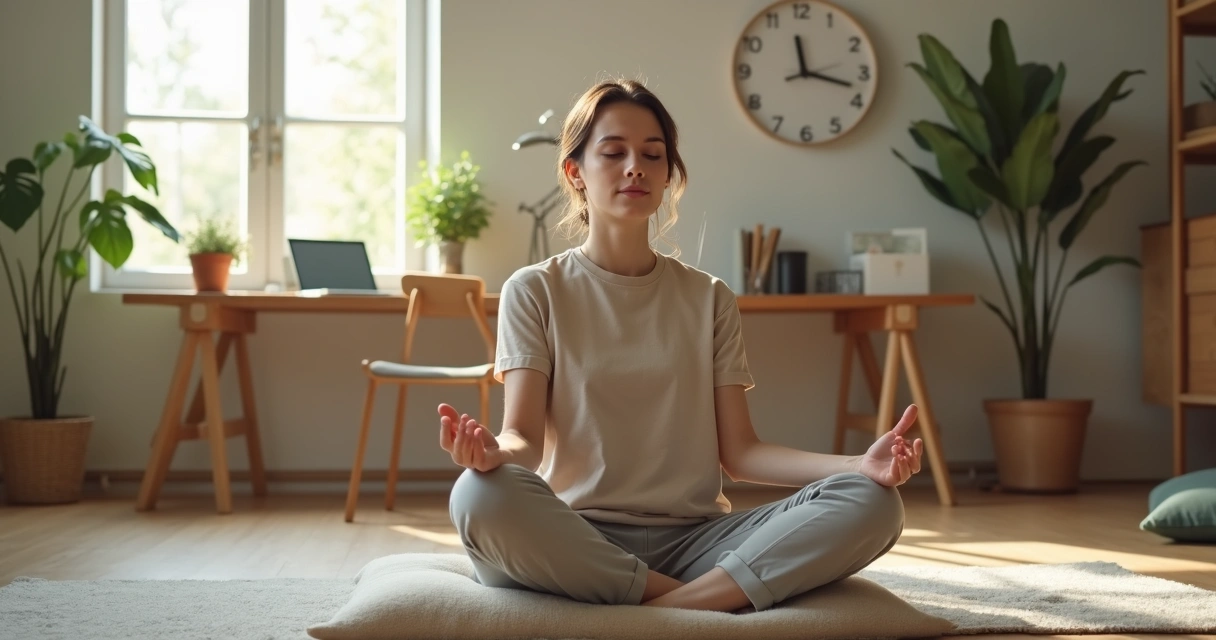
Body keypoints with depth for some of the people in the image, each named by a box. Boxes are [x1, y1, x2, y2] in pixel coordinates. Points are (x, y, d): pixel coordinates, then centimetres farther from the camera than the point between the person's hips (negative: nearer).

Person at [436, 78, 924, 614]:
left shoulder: (710, 298, 13)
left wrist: (860, 464, -12)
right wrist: (493, 452, -32)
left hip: (693, 538, 2)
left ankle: (670, 609, -26)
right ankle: (703, 601, -24)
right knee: (481, 496, -36)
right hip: (576, 541, -2)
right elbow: (524, 437, -5)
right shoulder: (535, 291, 6)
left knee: (869, 502, -22)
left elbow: (738, 449, 6)